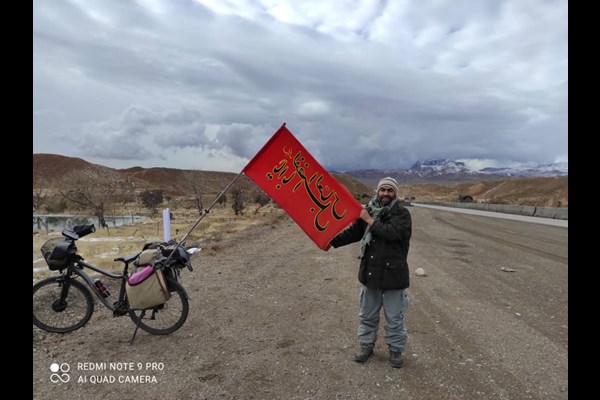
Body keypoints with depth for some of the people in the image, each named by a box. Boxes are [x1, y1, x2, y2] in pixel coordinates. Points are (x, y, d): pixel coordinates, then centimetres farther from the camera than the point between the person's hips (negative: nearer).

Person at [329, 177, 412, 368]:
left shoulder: (402, 214, -9)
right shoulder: (368, 210, 3)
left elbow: (392, 232, -26)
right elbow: (353, 232, 4)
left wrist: (370, 221, -18)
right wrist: (333, 241, -7)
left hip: (393, 273, -4)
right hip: (370, 271, 4)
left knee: (394, 317, 10)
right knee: (367, 314, 17)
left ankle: (396, 350, 30)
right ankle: (366, 346, 35)